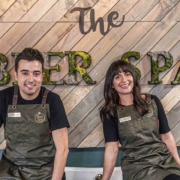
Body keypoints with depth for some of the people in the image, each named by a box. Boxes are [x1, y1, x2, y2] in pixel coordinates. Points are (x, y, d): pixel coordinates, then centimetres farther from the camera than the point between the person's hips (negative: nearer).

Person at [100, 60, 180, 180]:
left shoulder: (153, 101, 5)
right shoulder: (110, 112, 0)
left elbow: (167, 137, 9)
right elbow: (112, 149, -3)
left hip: (166, 161, 4)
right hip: (137, 167, -4)